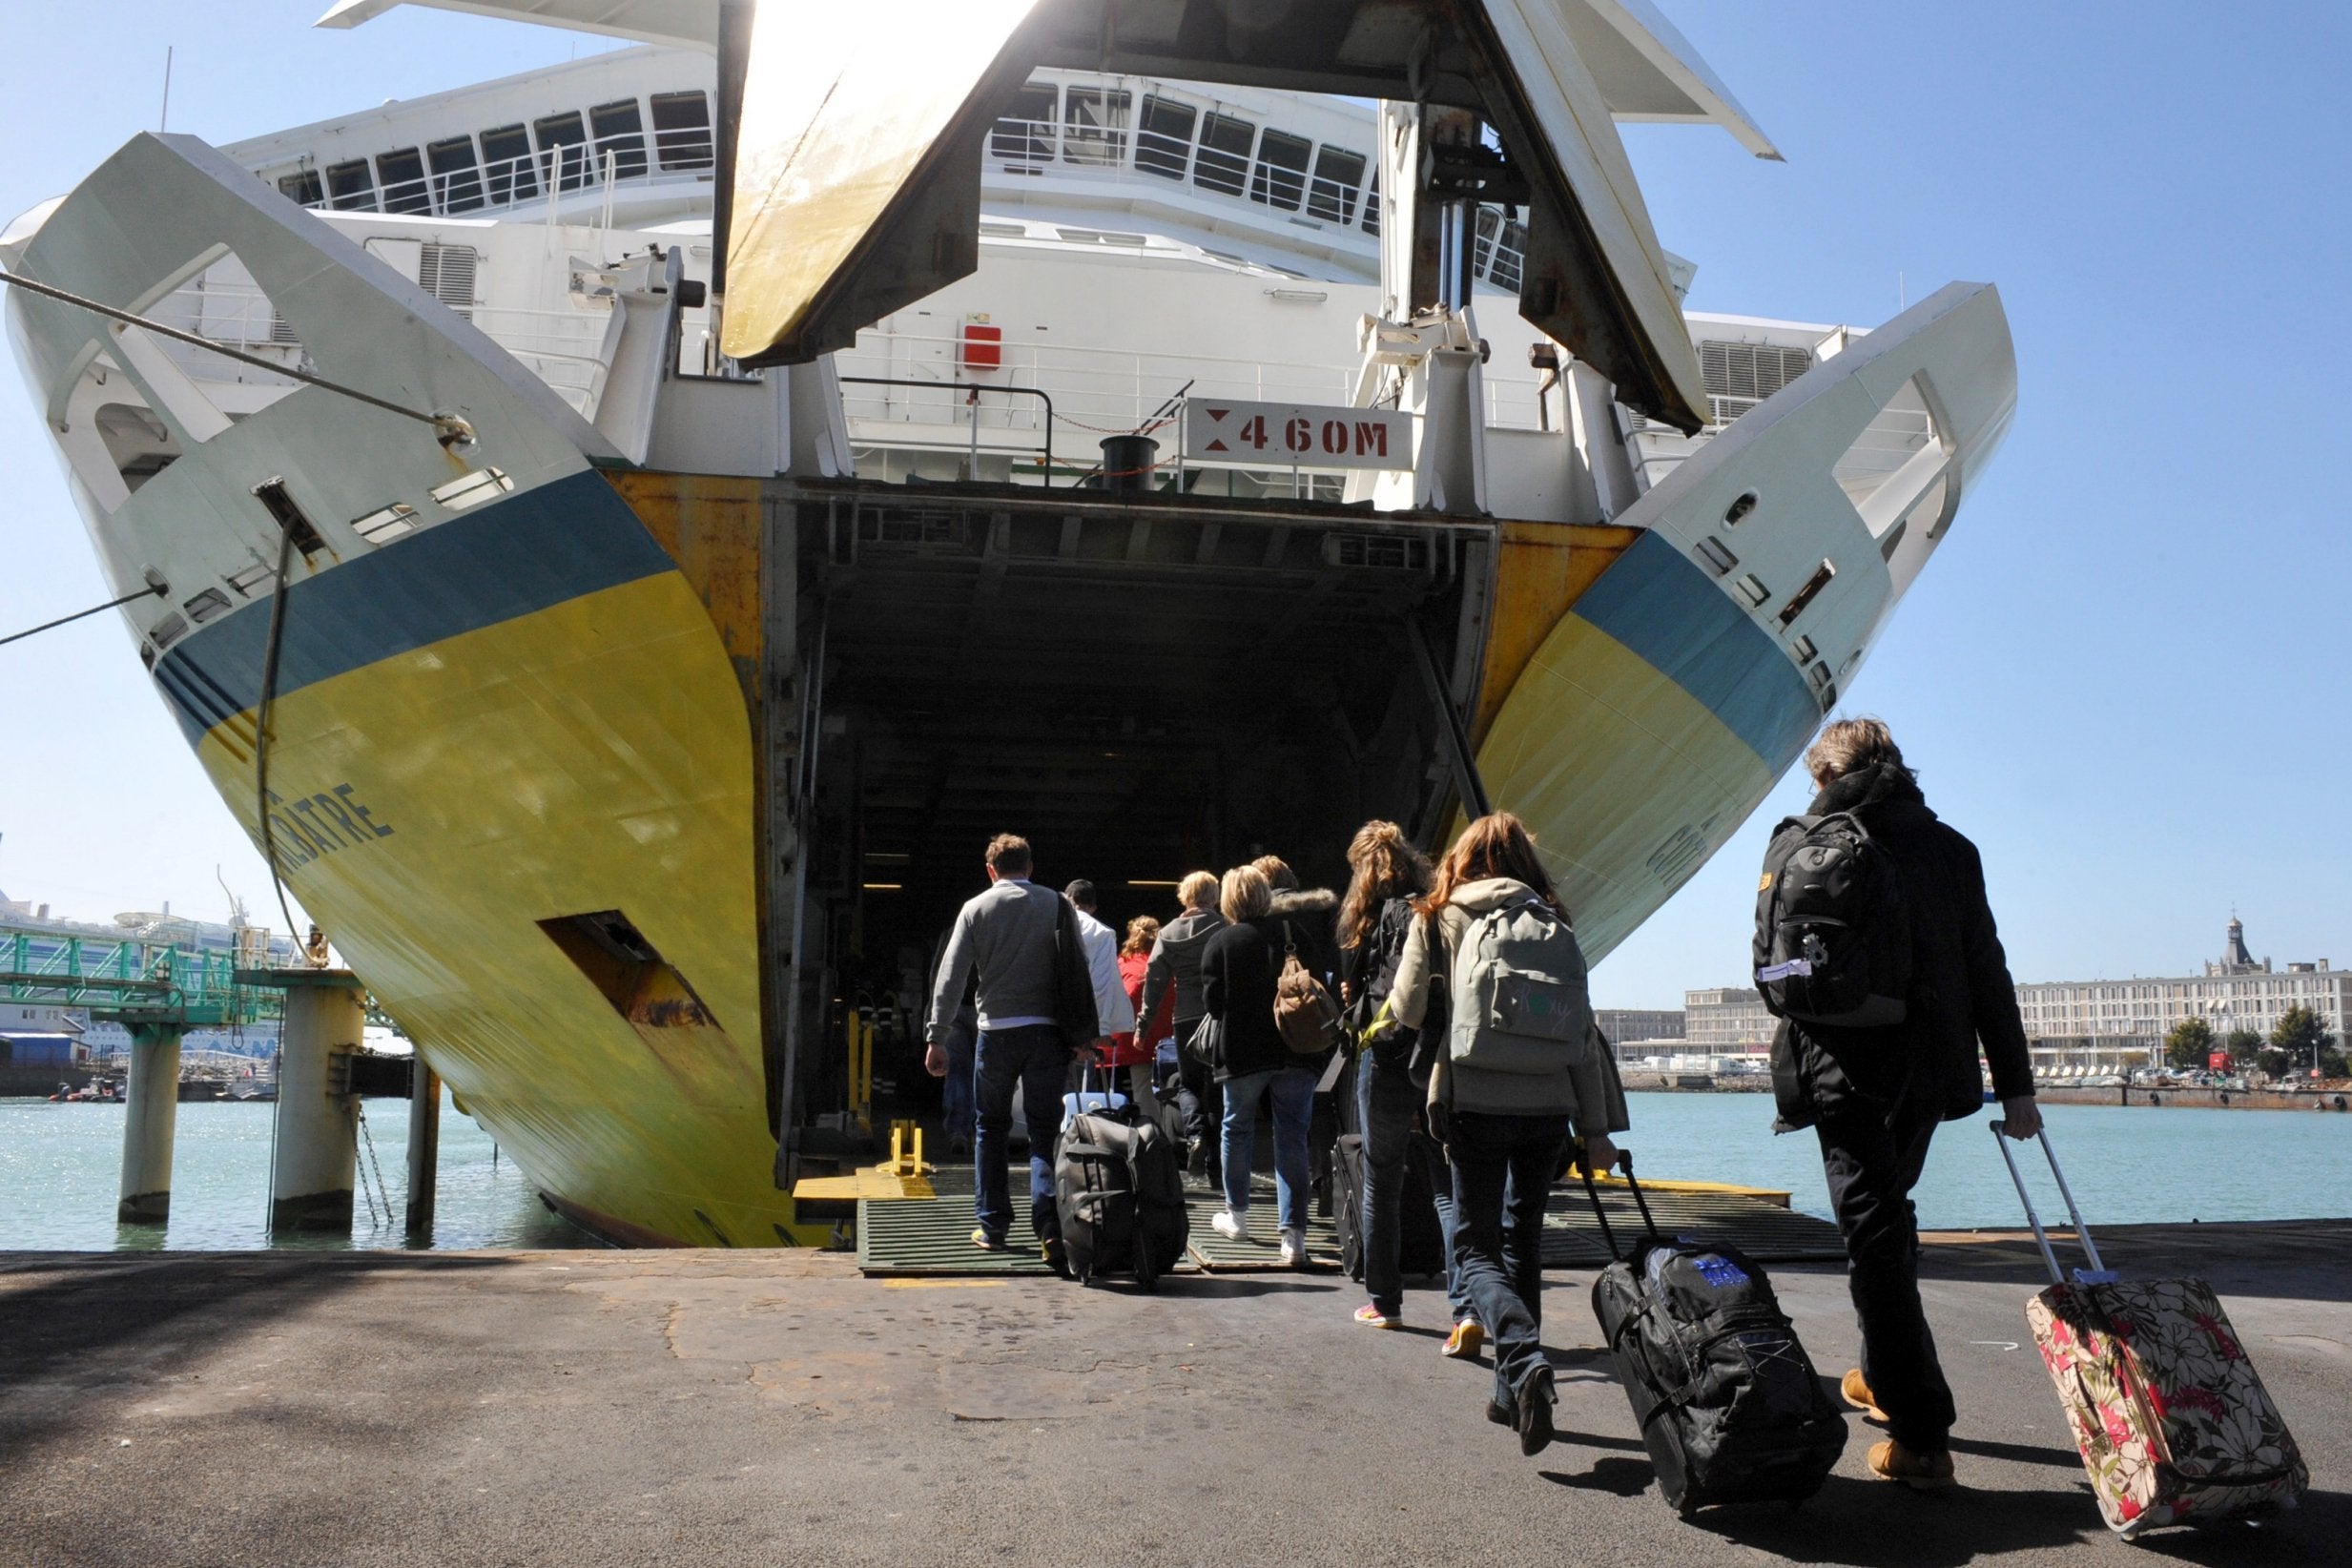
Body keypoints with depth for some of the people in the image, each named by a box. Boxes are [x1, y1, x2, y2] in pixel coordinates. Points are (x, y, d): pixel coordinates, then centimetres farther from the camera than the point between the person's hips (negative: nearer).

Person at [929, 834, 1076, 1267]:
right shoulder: (1056, 904, 3)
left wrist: (937, 1038, -1)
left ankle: (992, 1227, 19)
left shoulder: (976, 909, 2)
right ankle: (1050, 1227, -10)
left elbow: (950, 977, -3)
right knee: (1045, 1131, 3)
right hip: (1047, 1031, 0)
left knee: (991, 1129, 14)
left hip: (996, 1032, 0)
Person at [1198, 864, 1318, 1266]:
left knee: (1237, 1129, 20)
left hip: (1243, 1053, -1)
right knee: (1292, 1138, 2)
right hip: (1296, 1052, 1)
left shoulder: (1220, 943, -6)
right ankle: (1293, 1236, -5)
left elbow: (1212, 1001, -7)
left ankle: (1237, 1214, 34)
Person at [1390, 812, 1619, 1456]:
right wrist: (1597, 1128, 8)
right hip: (1548, 1104, 3)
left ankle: (1524, 1360, -21)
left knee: (1477, 1245, 5)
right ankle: (1512, 1393, 20)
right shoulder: (1551, 921, 7)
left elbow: (1408, 1010, -3)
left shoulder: (1438, 918, 2)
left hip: (1476, 1103, -3)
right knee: (1523, 1240, 17)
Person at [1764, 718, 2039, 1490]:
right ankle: (1885, 1378, 36)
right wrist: (2015, 1085, 9)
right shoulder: (1951, 848, 8)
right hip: (1931, 1069, 5)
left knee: (1873, 1233, -3)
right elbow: (1988, 973, 7)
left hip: (1847, 1070, -5)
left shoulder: (1806, 845, -4)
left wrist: (1798, 1052, 11)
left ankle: (1921, 1434, -6)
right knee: (1889, 1226, 23)